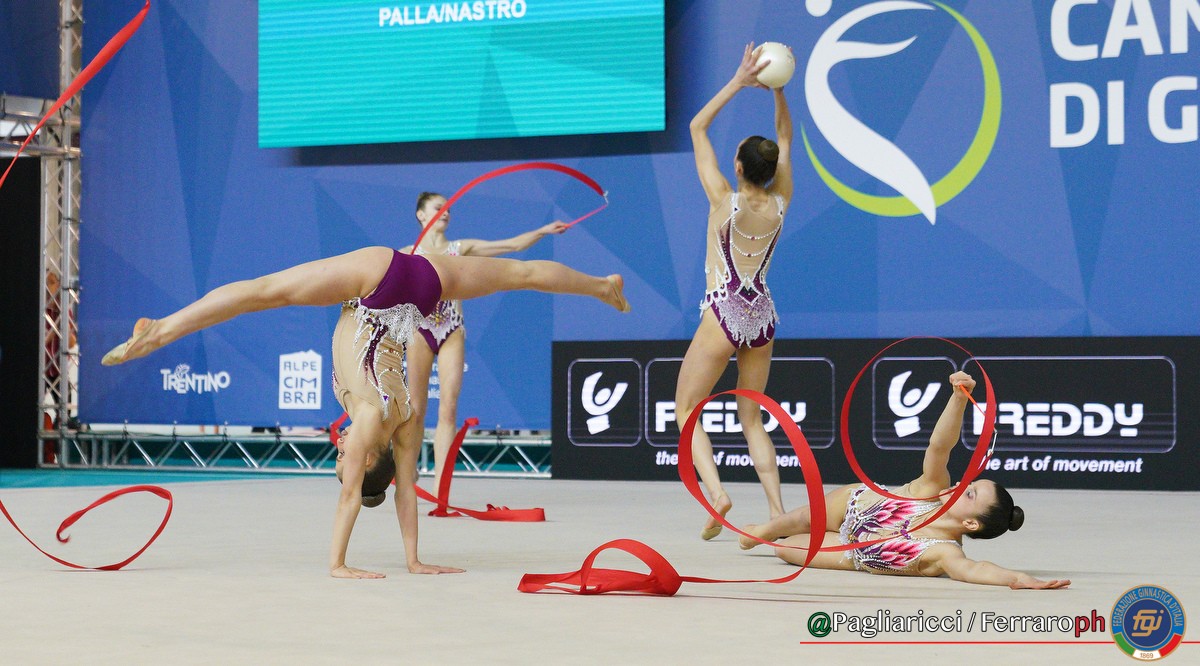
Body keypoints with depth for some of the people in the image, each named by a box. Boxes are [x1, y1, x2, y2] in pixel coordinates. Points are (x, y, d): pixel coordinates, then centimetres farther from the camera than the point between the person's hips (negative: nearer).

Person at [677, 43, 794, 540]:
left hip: (724, 313, -5)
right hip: (762, 314, 5)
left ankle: (715, 493, -16)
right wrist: (777, 89, -1)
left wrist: (738, 82, -10)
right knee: (751, 418, 14)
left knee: (686, 410, 5)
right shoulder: (780, 204, -2)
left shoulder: (725, 201, -14)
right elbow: (784, 137, 11)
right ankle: (777, 509, 3)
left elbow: (697, 127, -8)